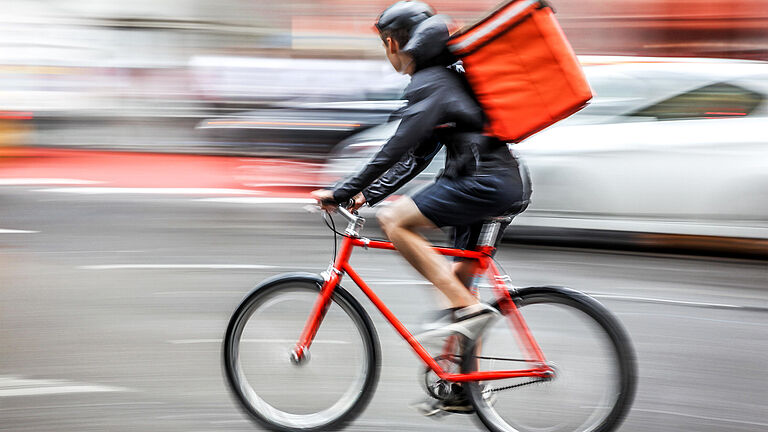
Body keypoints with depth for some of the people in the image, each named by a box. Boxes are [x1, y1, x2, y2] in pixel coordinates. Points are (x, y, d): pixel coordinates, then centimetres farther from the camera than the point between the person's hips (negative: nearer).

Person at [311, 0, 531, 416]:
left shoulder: (430, 84, -10)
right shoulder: (442, 77, 22)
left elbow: (398, 149, -19)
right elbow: (416, 156, 23)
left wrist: (342, 193, -16)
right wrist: (368, 194, 18)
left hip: (485, 182, -10)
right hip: (503, 184, 10)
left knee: (394, 220, -16)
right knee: (459, 280, 14)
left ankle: (468, 308, -17)